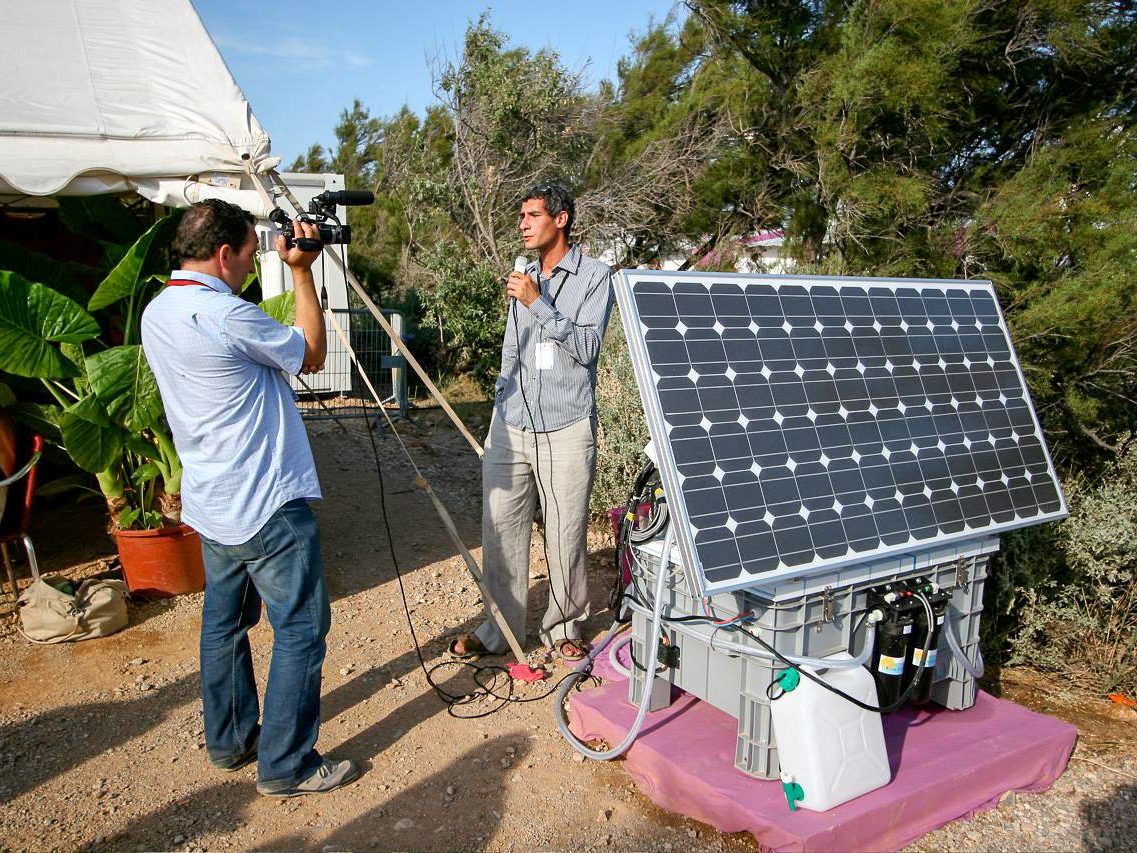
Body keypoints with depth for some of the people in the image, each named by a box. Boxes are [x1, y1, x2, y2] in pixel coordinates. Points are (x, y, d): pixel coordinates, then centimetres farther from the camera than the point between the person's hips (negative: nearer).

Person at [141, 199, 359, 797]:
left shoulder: (155, 313, 7)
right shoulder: (226, 315, -22)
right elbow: (311, 355, -7)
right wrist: (302, 273, -3)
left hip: (211, 503, 10)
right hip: (268, 506, -9)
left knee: (225, 621, 19)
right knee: (301, 628, 2)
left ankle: (229, 741, 34)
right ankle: (286, 766, 12)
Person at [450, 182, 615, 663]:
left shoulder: (594, 276, -1)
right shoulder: (524, 277, 17)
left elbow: (585, 346, -13)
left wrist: (538, 304, -18)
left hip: (565, 428, -5)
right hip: (510, 424, 5)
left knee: (566, 534, 4)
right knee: (501, 529, 6)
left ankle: (564, 627, 22)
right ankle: (500, 629, 19)